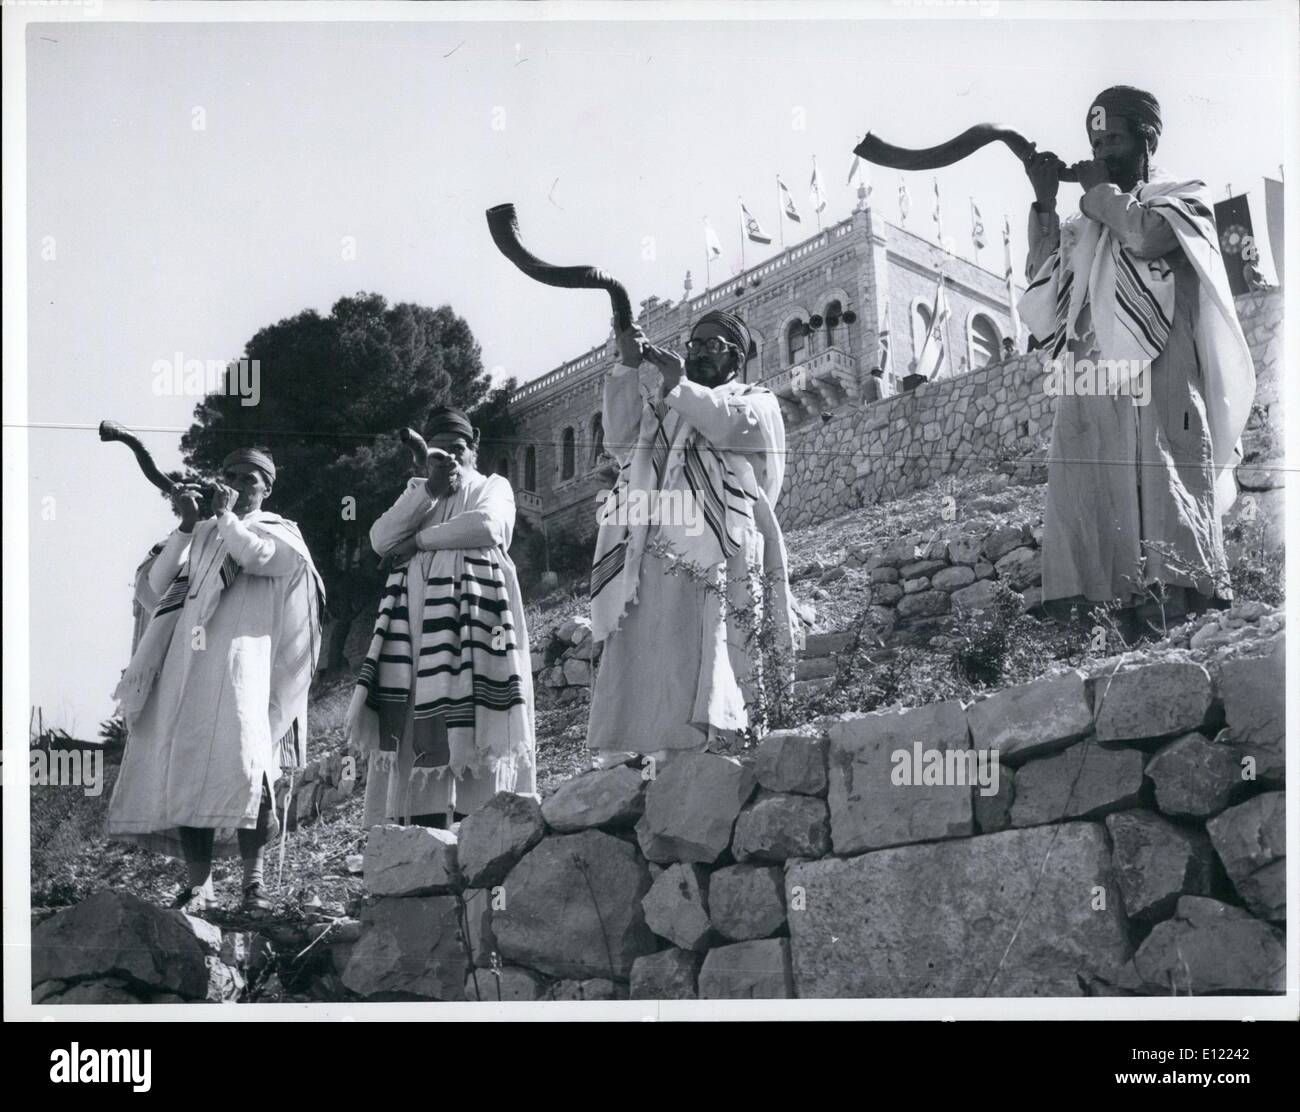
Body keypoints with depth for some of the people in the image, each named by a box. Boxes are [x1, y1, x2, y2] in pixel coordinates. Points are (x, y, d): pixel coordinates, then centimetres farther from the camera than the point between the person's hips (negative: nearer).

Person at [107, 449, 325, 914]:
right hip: (188, 664, 4)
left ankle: (254, 877, -13)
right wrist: (187, 525, 2)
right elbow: (158, 582, 11)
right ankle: (198, 882, -1)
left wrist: (226, 515, 2)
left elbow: (257, 556, -11)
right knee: (183, 769, -5)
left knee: (244, 763, -19)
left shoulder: (280, 532, 12)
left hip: (242, 660, -4)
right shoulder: (201, 534, 23)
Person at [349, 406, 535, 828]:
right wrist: (429, 488, 1)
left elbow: (486, 525, -8)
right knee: (412, 727, -7)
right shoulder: (417, 497, 27)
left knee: (467, 726, -15)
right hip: (417, 622, 4)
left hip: (471, 615, -4)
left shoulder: (493, 486, 16)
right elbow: (381, 539, 8)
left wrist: (418, 540, -1)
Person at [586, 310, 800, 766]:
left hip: (713, 561, -4)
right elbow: (621, 437, 11)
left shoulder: (756, 401, 17)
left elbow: (731, 425, -5)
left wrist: (677, 385, 1)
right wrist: (627, 367, 3)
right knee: (636, 670, -6)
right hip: (649, 557, 4)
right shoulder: (660, 406, 29)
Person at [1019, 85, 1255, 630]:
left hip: (1158, 393, -4)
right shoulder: (1088, 222, 25)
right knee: (1085, 508, -5)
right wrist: (1044, 202, 9)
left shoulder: (1183, 197, 11)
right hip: (1089, 397, 5)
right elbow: (1041, 285, 14)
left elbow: (1146, 235, -12)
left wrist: (1101, 189, 5)